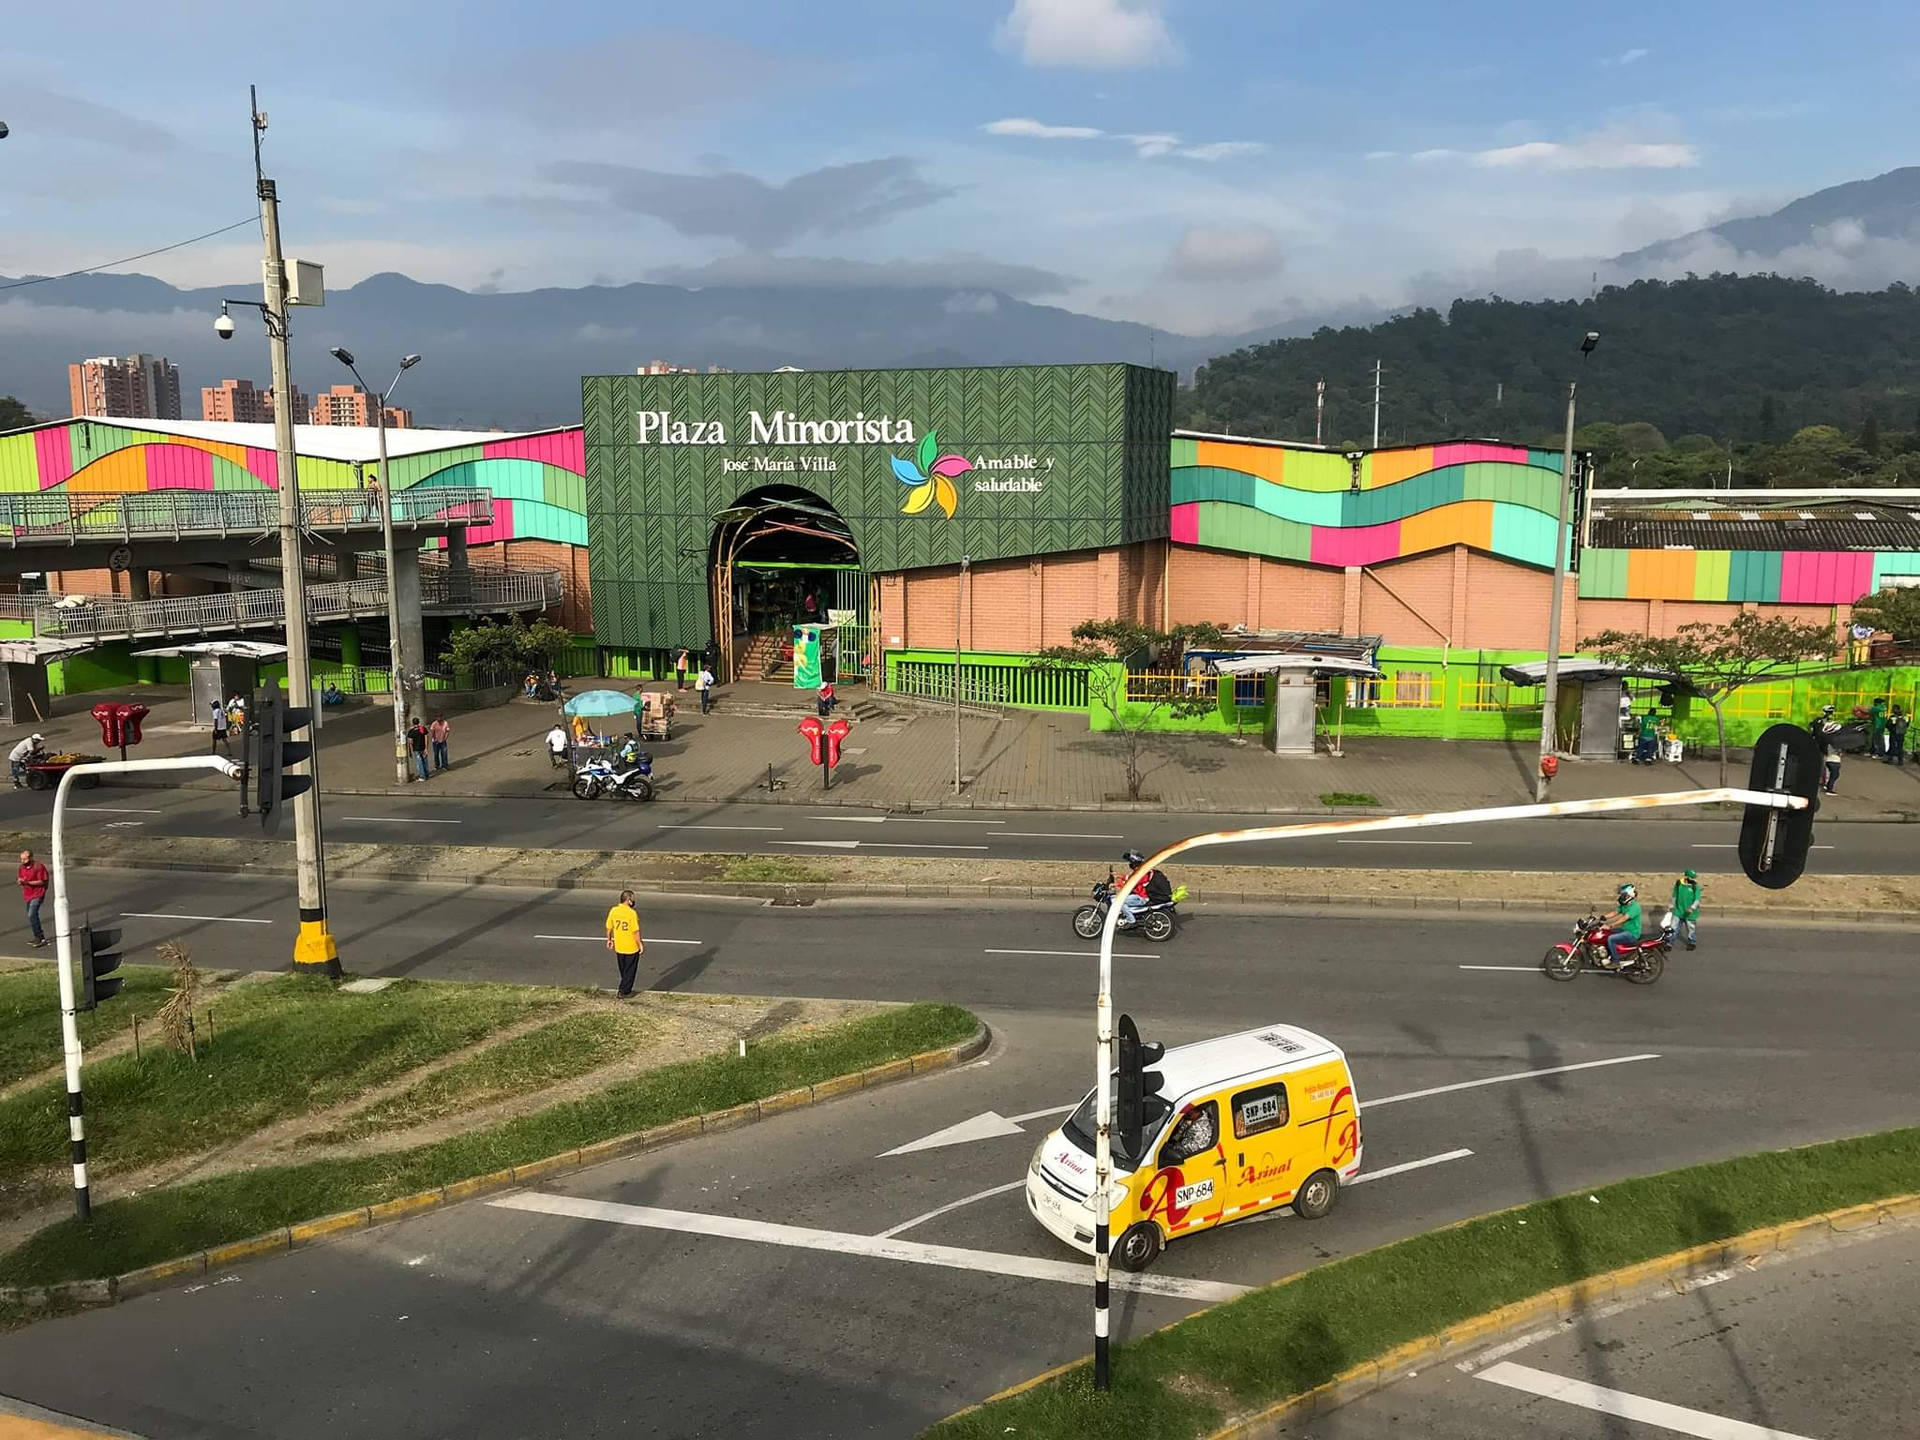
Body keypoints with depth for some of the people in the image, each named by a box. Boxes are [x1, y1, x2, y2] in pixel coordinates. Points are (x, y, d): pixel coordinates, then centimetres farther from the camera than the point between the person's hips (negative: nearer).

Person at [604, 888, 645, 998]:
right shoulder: (632, 913, -21)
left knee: (623, 971, 21)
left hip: (618, 947, 5)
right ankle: (624, 992, 16)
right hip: (631, 948, -5)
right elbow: (636, 931, -19)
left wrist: (609, 940, 18)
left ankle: (625, 990, 30)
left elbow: (609, 928, 4)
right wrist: (641, 944, -8)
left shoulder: (613, 911, -5)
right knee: (629, 971, 11)